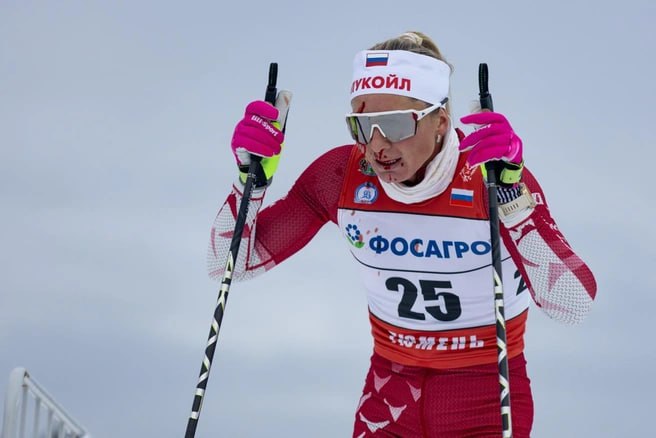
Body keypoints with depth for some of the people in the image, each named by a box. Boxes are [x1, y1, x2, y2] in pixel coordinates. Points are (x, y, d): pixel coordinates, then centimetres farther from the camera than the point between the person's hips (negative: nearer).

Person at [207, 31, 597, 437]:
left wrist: (510, 194, -38)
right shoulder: (343, 176, -11)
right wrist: (252, 177, -20)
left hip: (486, 396, -3)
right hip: (390, 392, 3)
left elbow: (575, 305, -30)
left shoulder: (492, 175, -20)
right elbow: (233, 263, -5)